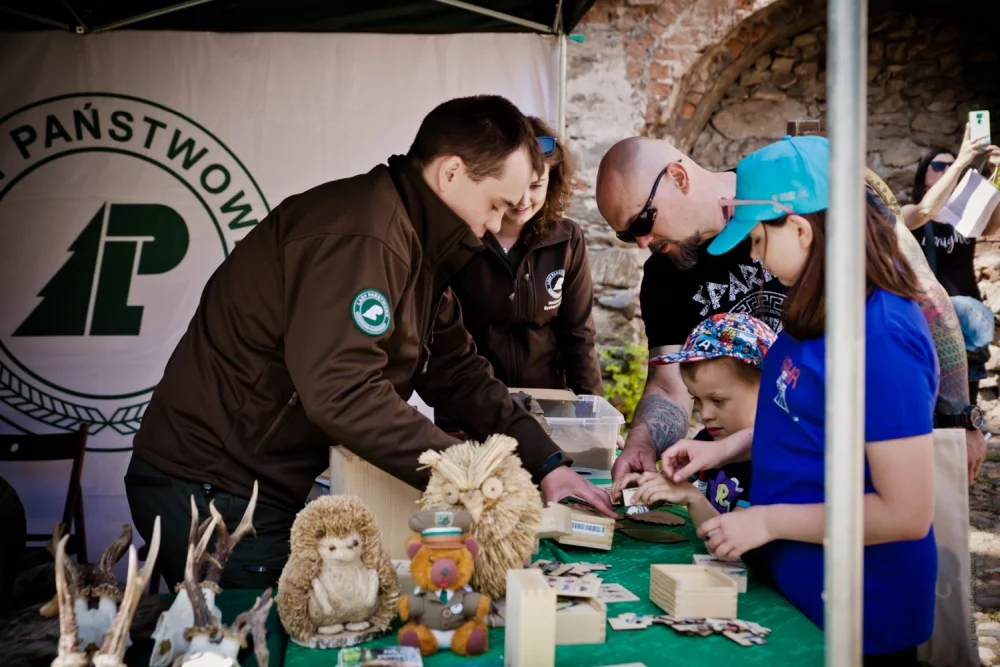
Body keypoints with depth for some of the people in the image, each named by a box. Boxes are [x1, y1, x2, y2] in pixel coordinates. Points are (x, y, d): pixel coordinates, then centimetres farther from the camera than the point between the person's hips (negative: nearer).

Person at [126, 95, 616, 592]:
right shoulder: (361, 236, -25)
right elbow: (341, 392, -34)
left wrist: (545, 463, -2)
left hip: (269, 485, 9)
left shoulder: (417, 242, 8)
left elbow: (454, 370, 6)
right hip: (212, 490, -9)